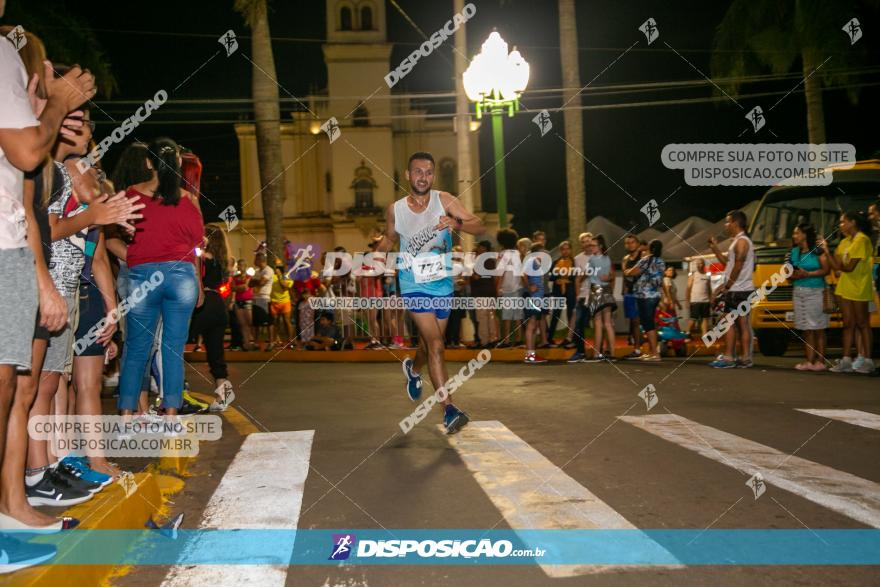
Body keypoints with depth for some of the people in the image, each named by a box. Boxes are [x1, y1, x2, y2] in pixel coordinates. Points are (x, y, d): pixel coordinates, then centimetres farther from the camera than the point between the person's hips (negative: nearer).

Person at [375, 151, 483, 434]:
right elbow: (389, 239, 17)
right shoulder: (395, 210, -3)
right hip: (415, 285, -2)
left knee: (430, 343, 18)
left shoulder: (444, 201, -7)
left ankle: (413, 369, 53)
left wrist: (456, 223, -34)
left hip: (443, 284, 2)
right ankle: (448, 409, -16)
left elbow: (479, 227, -15)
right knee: (435, 344, -16)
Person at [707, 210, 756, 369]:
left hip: (737, 290, -9)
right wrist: (715, 248, 18)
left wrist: (727, 286, -13)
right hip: (742, 290, 9)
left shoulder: (741, 241, -12)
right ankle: (746, 358, 7)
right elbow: (727, 262, 22)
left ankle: (728, 358, -6)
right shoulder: (737, 241, 19)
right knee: (742, 323, 7)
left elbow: (738, 267, -17)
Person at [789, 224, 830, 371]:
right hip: (799, 292, 6)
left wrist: (807, 274, -16)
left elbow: (826, 270, -12)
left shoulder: (818, 251, -5)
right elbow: (791, 272, 19)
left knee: (818, 329, -2)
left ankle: (820, 361, 2)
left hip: (815, 292, -6)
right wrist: (793, 275, -3)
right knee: (806, 330, 7)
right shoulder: (794, 252, 13)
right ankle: (810, 361, 10)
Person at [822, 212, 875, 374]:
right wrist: (827, 250, -2)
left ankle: (867, 360, 7)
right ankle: (846, 360, 9)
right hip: (845, 288, 8)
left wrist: (840, 266, -1)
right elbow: (837, 265, 6)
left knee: (862, 324, 0)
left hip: (859, 289, -7)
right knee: (848, 324, 7)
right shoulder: (845, 242, 13)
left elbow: (849, 267, -17)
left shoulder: (862, 240, -11)